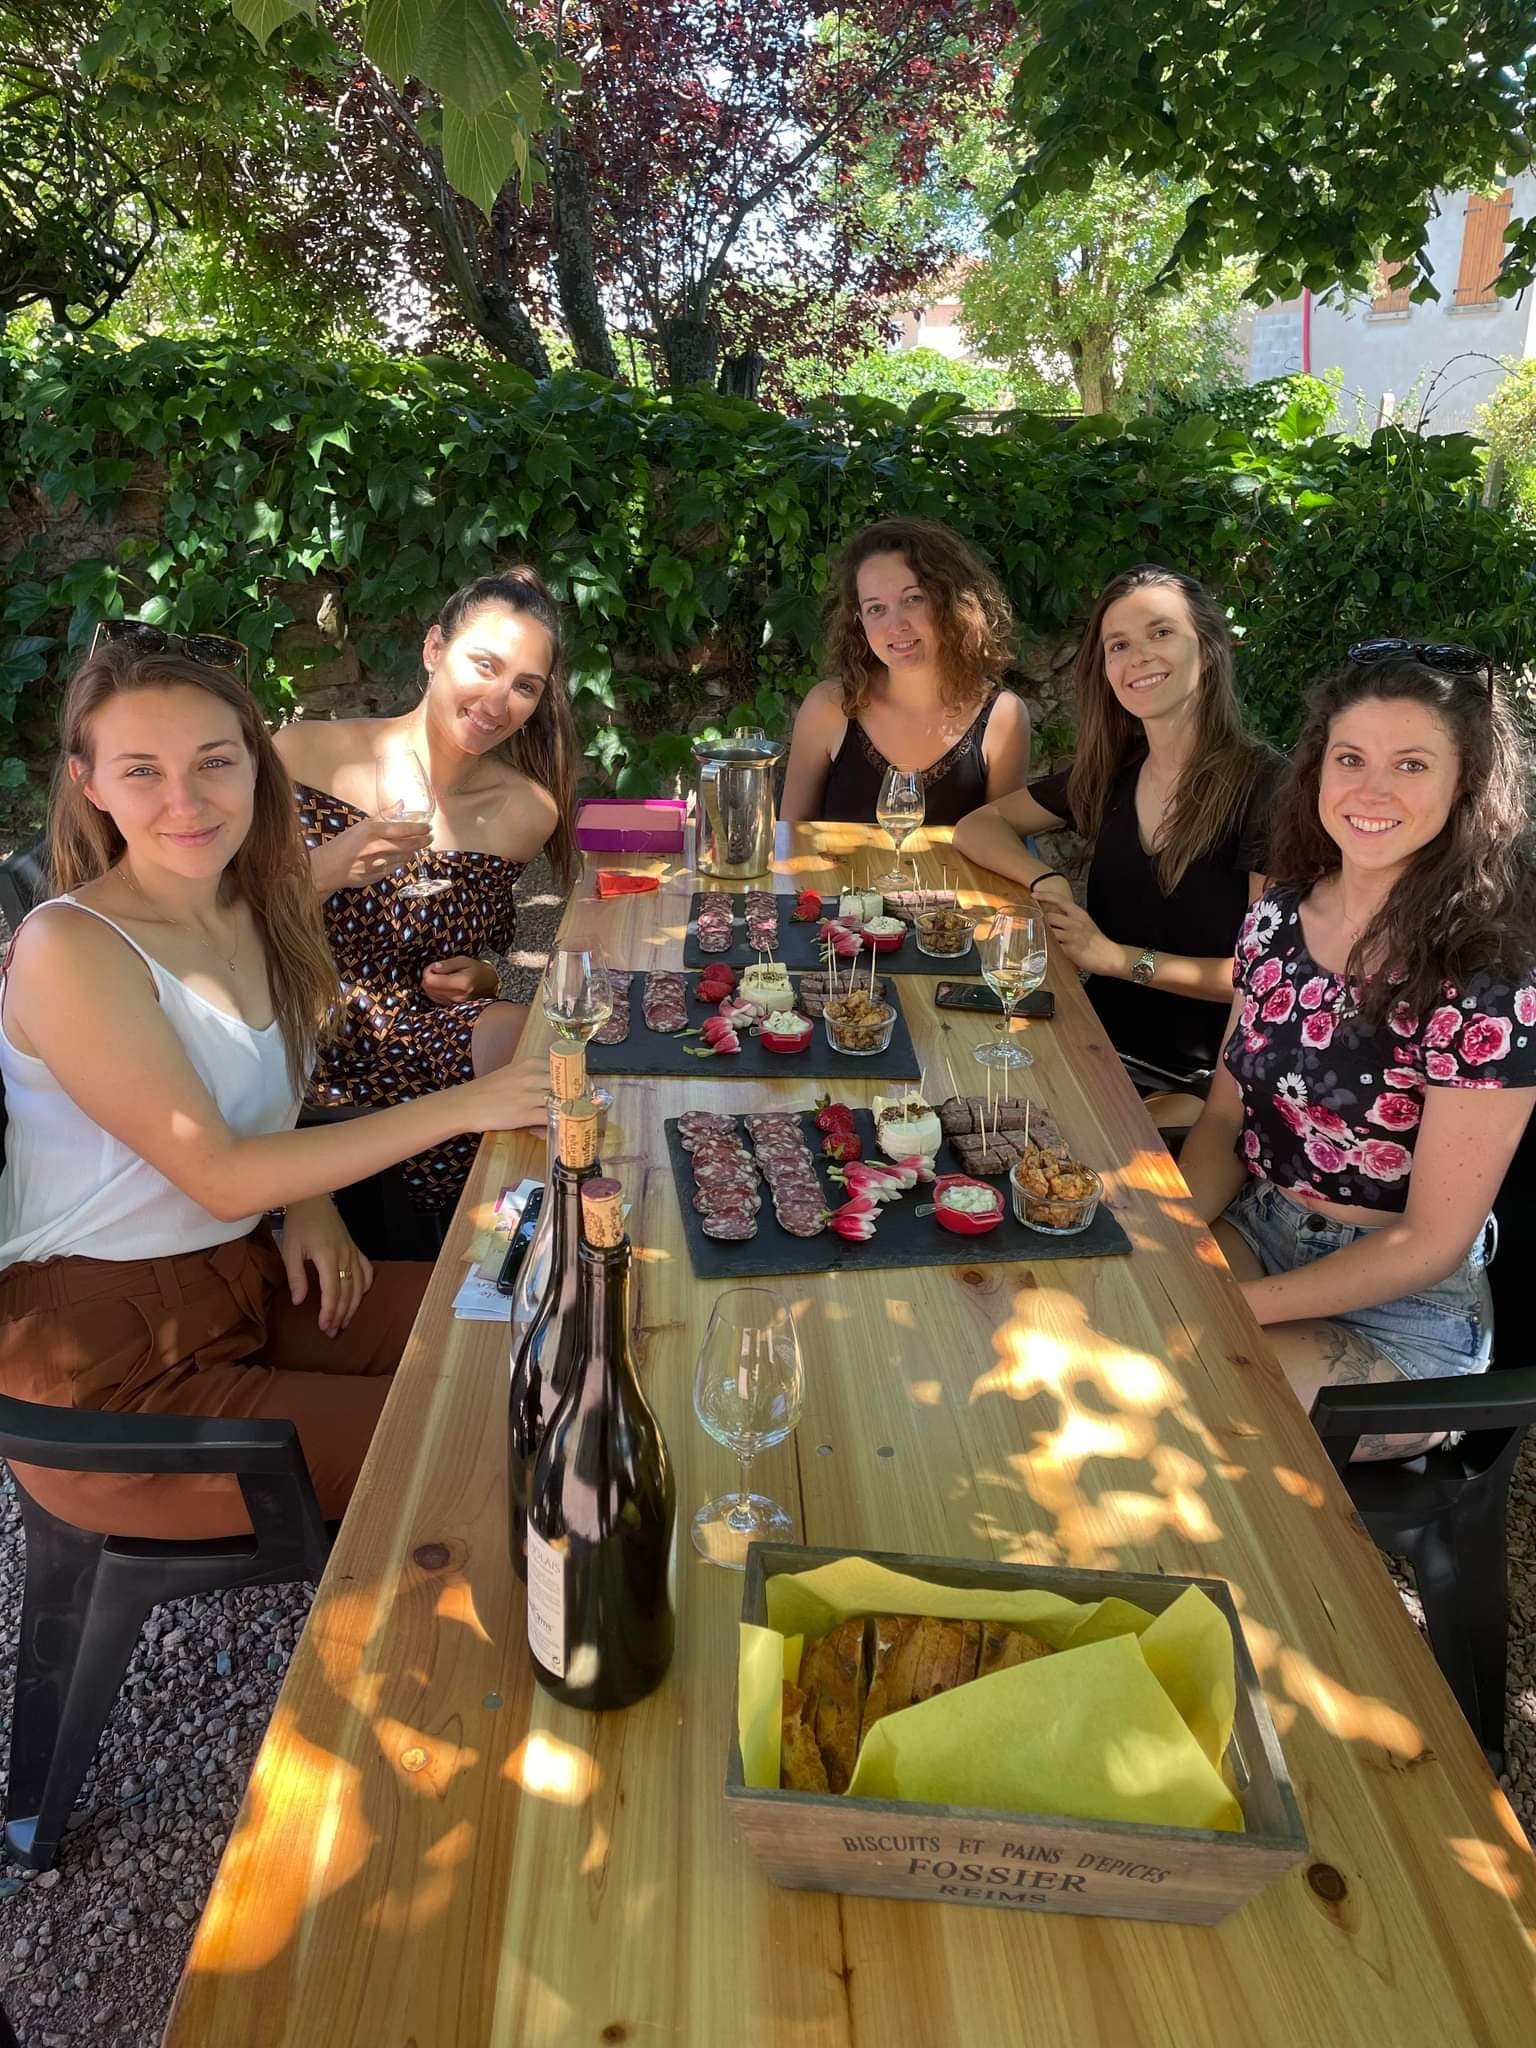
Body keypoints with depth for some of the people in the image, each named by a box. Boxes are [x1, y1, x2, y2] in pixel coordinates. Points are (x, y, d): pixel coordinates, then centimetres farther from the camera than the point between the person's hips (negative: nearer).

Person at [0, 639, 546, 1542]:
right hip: (106, 1366, -7)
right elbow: (218, 1178, -21)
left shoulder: (260, 911, 3)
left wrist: (311, 1201, -6)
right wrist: (458, 1109, -23)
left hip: (250, 1280, 7)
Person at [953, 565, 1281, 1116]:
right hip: (1099, 1045, 5)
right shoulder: (1109, 773, 7)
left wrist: (1119, 957, -16)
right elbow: (978, 826, 14)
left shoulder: (1263, 783, -10)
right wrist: (1046, 880, -5)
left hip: (1203, 1083, -5)